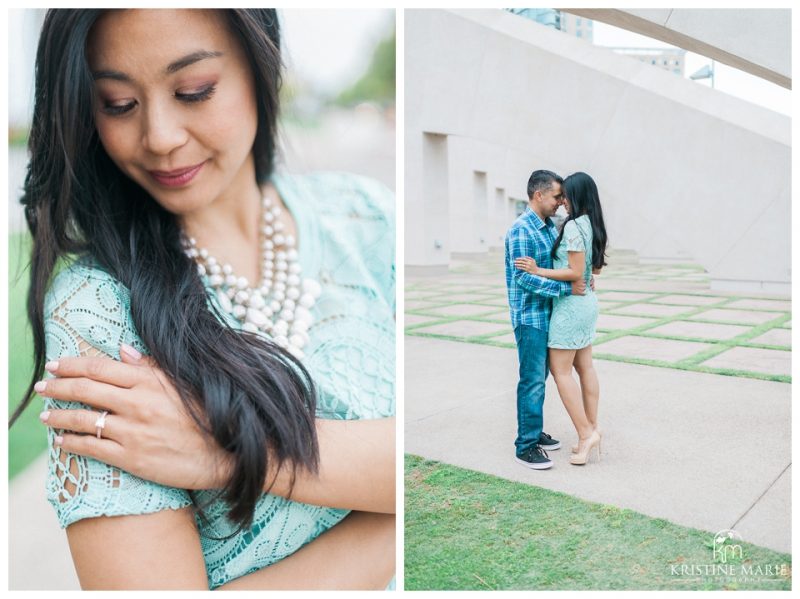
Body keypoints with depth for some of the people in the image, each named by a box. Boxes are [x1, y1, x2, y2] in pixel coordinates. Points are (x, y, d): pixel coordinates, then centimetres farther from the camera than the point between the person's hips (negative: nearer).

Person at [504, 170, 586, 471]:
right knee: (532, 380, -4)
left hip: (547, 314, 9)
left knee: (539, 377, 16)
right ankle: (526, 446, 5)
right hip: (530, 316, -8)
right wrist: (567, 288, -23)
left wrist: (581, 279, 0)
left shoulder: (550, 226, 10)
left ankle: (534, 432, 28)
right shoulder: (521, 230, -17)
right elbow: (524, 277, -23)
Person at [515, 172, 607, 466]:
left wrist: (538, 271, -20)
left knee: (560, 371, -2)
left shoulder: (573, 226, -19)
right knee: (585, 367, 13)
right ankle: (592, 430, 20)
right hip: (588, 300, 9)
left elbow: (575, 273, -22)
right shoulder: (594, 226, 8)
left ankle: (586, 433, -1)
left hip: (570, 303, -9)